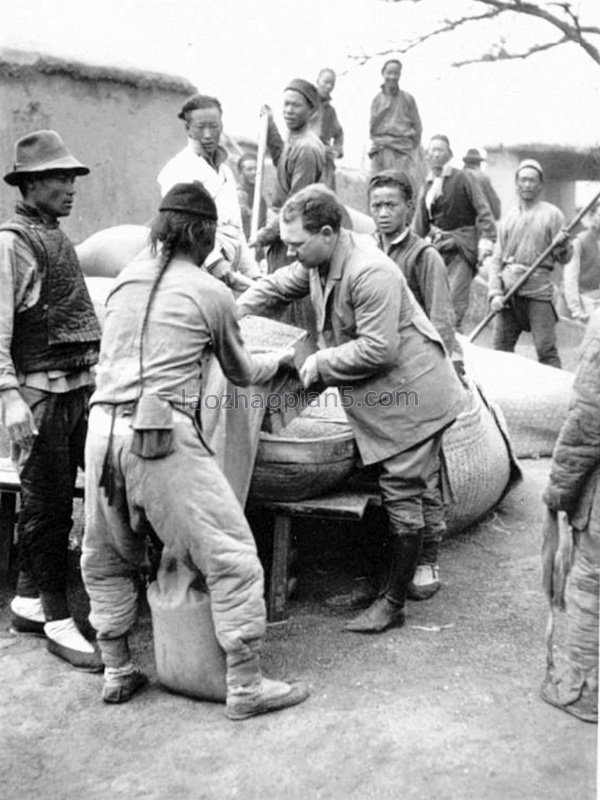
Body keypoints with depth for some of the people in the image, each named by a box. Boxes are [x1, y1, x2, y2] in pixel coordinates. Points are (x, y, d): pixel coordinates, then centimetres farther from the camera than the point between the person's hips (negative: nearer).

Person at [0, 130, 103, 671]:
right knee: (48, 506, -1)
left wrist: (92, 375, 21)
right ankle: (58, 622, 9)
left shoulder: (58, 239, 17)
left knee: (51, 503, 14)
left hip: (78, 387, 8)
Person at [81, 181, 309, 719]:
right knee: (231, 557, 5)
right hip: (163, 436, -6)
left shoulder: (127, 278, 14)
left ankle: (117, 673, 33)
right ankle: (246, 686, 10)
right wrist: (282, 359, 35)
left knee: (107, 560, 23)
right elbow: (241, 374, 15)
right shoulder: (212, 293, 3)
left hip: (103, 428, 6)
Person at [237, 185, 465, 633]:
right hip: (374, 398, 9)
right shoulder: (317, 263, 2)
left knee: (402, 498, 0)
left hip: (412, 396, -9)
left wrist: (321, 363, -17)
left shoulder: (371, 273, -26)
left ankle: (393, 603, 10)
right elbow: (274, 288, 16)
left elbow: (378, 350, -28)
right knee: (391, 494, 16)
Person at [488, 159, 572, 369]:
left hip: (538, 289, -3)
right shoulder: (508, 218, 16)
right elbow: (496, 259, 13)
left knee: (546, 350, -9)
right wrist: (494, 293, 0)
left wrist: (563, 246, -18)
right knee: (501, 348, 2)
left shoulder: (552, 214, 7)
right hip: (508, 290, 3)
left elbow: (564, 259, 5)